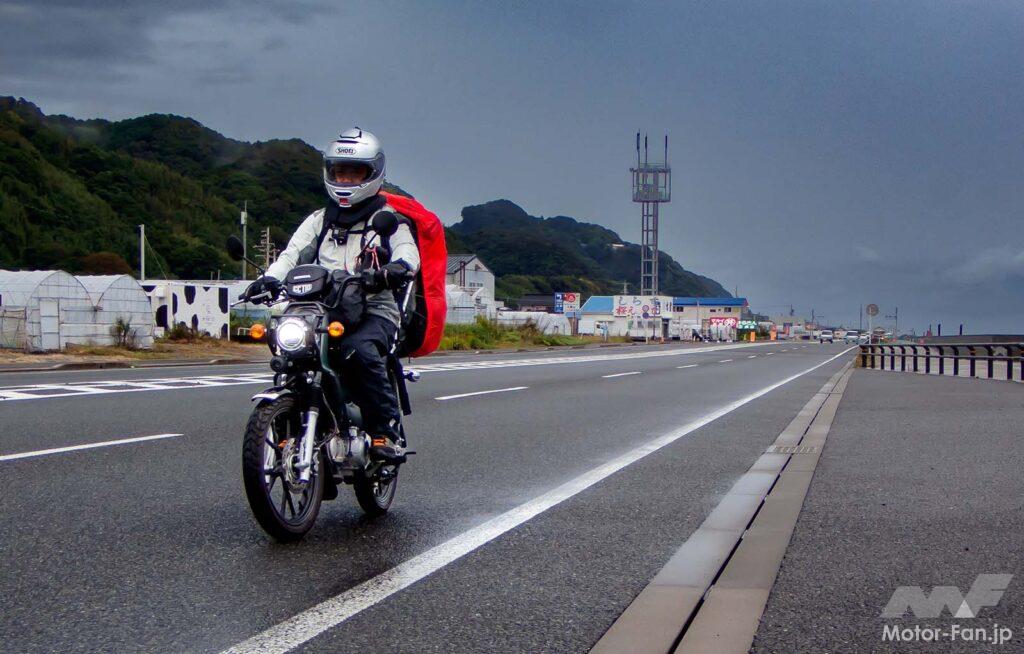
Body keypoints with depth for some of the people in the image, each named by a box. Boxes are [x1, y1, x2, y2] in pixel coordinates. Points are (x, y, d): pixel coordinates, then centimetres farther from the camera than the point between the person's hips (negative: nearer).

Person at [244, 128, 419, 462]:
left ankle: (387, 431, -27)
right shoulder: (319, 219, 24)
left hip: (374, 312, -4)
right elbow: (293, 253, 8)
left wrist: (390, 271, -32)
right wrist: (270, 278, -14)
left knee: (360, 351, -35)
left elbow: (408, 255, -7)